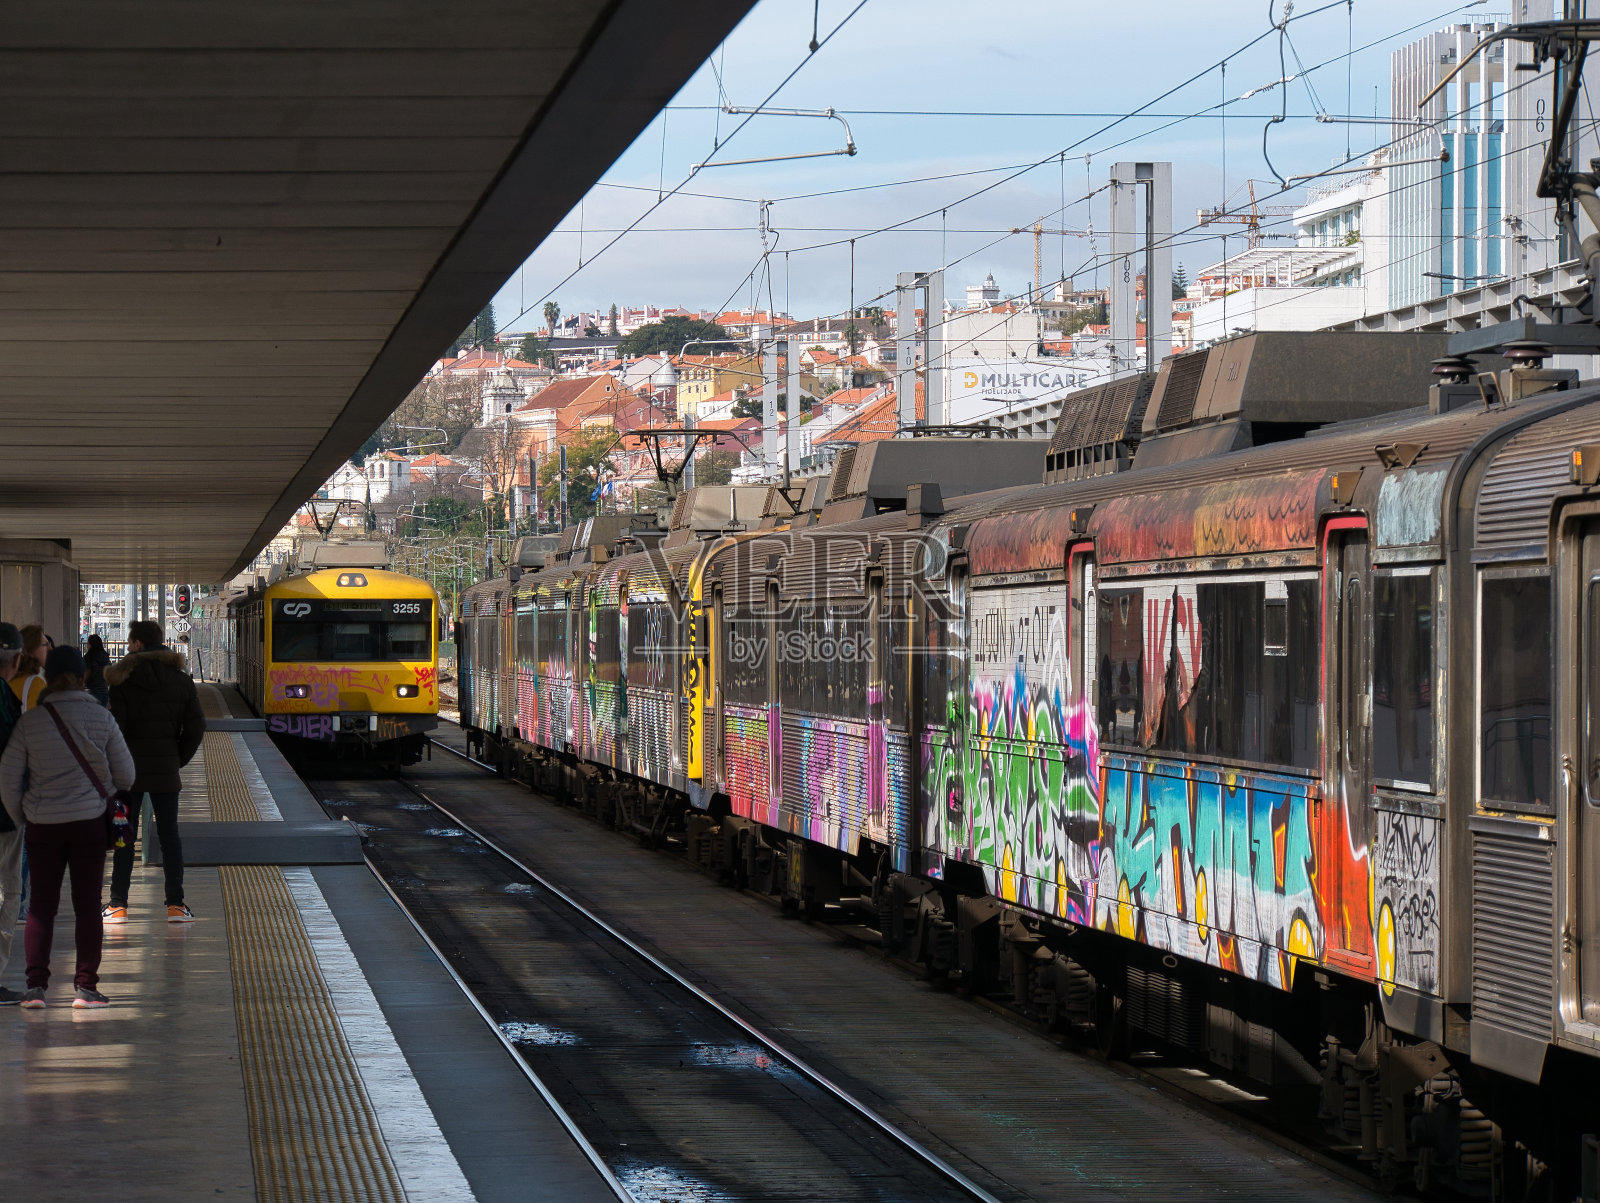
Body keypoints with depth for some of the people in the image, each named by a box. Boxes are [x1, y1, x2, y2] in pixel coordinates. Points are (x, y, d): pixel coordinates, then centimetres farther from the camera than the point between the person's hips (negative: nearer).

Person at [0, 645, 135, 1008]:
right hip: (90, 821, -1)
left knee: (42, 904, 9)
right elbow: (125, 775, 3)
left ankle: (35, 985, 3)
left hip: (42, 824, 1)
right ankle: (85, 986, 5)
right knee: (87, 904, 6)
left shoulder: (30, 721, -5)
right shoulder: (101, 718, -5)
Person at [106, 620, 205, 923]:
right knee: (169, 834, 7)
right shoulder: (181, 680, 2)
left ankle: (118, 905, 4)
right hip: (166, 770, 2)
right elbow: (196, 727, 1)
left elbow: (115, 726, -11)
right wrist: (178, 759, 11)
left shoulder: (124, 680, -8)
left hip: (129, 769, -2)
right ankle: (175, 904, 4)